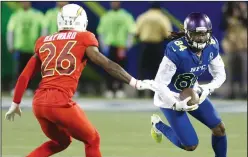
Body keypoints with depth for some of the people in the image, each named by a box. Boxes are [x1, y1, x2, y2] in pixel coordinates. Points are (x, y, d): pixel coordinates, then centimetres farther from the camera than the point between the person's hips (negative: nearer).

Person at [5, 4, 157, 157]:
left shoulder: (44, 42, 18)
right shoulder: (83, 38, 5)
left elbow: (25, 76, 21)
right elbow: (105, 64, -5)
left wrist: (15, 104, 32)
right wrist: (136, 83, -3)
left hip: (39, 103, 6)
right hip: (60, 103, -6)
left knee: (61, 141, 28)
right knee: (92, 140, 15)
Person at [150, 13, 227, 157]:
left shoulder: (211, 46, -13)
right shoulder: (176, 51, -33)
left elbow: (220, 74, -1)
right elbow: (160, 84, -28)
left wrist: (208, 89, -19)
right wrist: (176, 105, -32)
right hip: (171, 97, -6)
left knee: (219, 128, -2)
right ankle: (158, 125, 21)